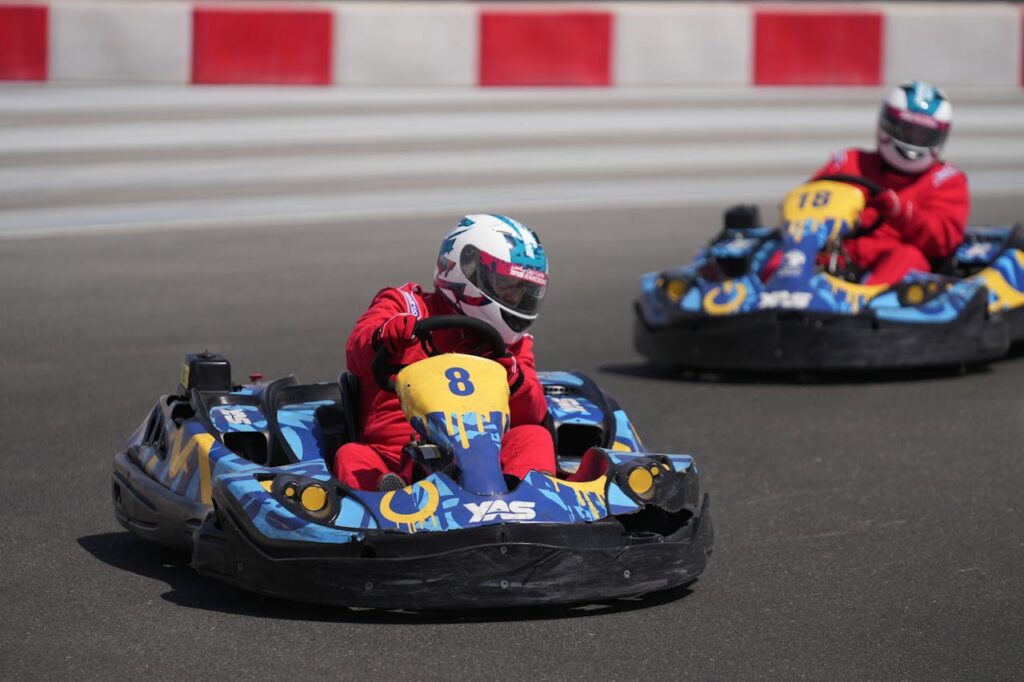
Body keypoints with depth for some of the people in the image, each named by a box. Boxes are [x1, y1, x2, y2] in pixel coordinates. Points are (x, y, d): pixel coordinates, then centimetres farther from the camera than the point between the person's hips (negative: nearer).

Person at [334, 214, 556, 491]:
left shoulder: (511, 343, 20)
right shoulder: (406, 305, 11)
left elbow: (532, 415, 5)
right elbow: (358, 355, -9)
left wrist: (512, 377, -18)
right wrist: (384, 339, -34)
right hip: (392, 462, -2)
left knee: (535, 436, -21)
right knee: (351, 456, -30)